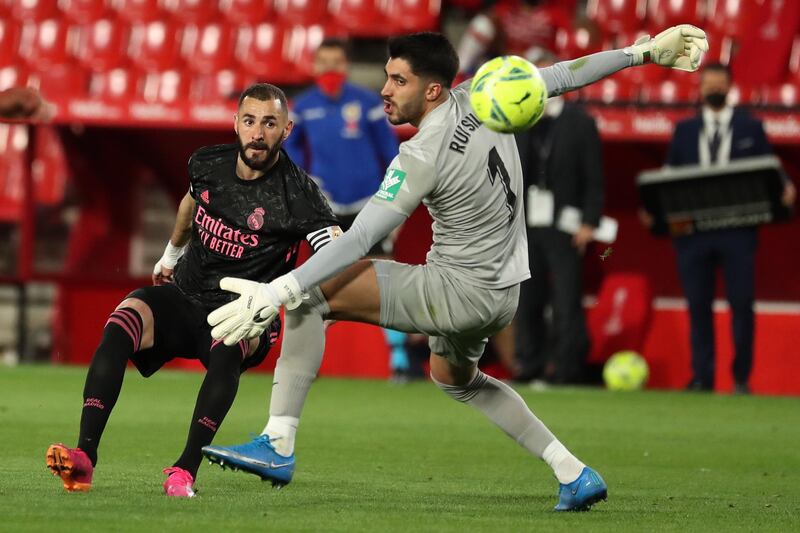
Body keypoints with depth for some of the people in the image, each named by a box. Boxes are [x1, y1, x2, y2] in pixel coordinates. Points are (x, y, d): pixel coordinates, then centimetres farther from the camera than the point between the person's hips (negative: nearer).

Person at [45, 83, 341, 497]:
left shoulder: (298, 193, -16)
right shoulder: (207, 164, 0)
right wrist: (170, 254, 39)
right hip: (183, 296, 4)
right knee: (124, 320, -27)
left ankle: (186, 470, -41)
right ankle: (84, 458, -36)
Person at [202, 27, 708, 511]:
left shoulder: (423, 157, -22)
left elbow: (357, 242, -26)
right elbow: (564, 76, 9)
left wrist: (275, 293, -29)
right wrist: (644, 52, 22)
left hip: (459, 292, -9)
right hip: (503, 294, 9)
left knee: (311, 292, -11)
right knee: (454, 376, 37)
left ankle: (278, 446, -17)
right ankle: (575, 475, 33)